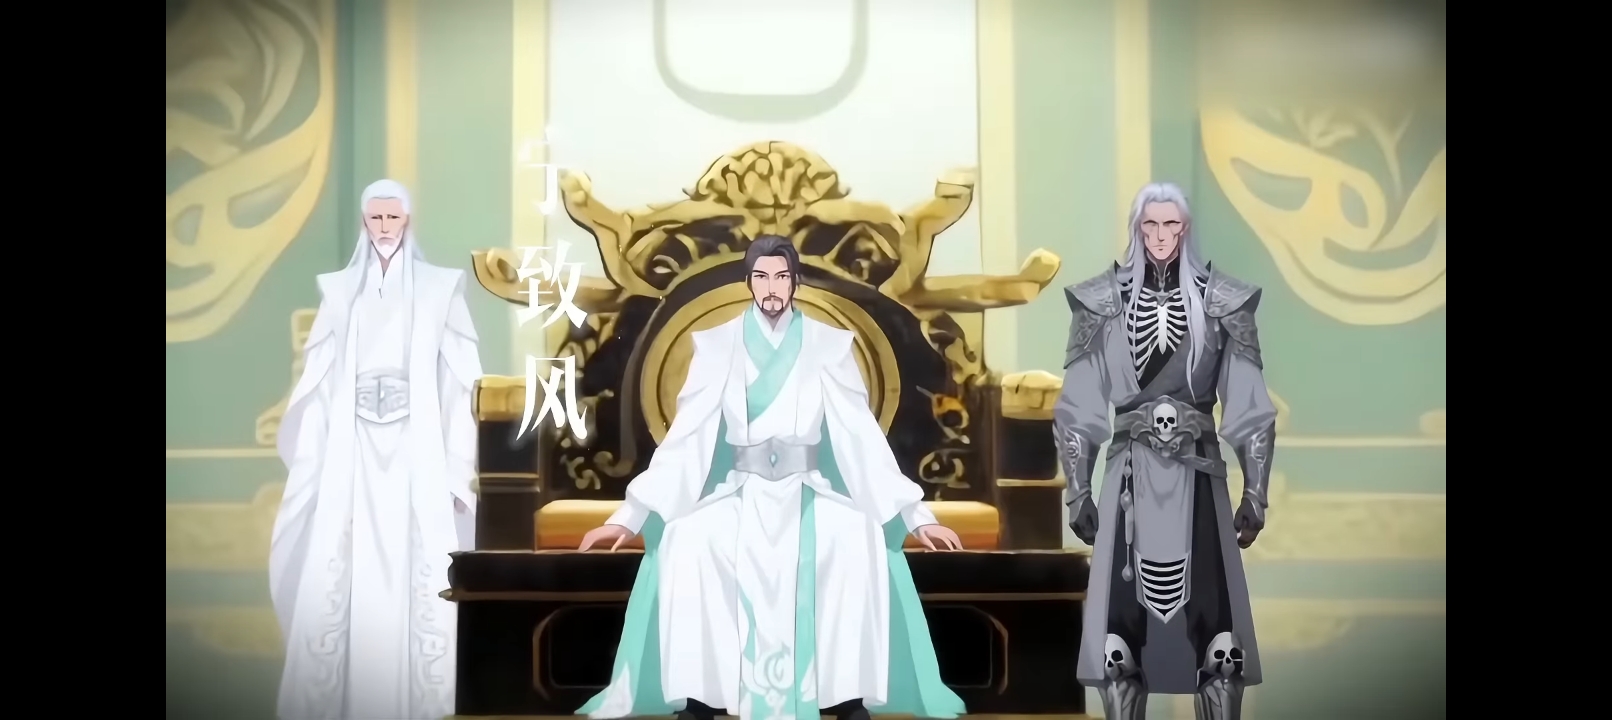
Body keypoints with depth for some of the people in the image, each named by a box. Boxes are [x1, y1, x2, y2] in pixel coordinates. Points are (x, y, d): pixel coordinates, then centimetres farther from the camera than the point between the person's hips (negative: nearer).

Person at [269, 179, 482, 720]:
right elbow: (317, 382, 8)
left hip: (416, 448, -1)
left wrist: (457, 468, -5)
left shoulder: (440, 287, 6)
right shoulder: (339, 290, 11)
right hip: (352, 447, 2)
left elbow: (462, 379, 2)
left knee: (418, 577, -7)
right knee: (341, 577, -4)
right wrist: (312, 464, 2)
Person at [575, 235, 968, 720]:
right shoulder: (717, 345, 1)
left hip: (809, 495, 0)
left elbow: (863, 435, -1)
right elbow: (685, 436, -1)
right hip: (740, 496, 0)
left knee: (864, 538, -32)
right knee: (683, 540, -32)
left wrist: (916, 516, -9)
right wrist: (630, 515, -9)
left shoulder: (829, 346, 1)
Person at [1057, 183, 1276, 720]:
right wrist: (1078, 491, 1)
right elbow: (1078, 407, 5)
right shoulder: (1104, 302, 4)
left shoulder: (1221, 302, 3)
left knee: (1215, 624, -6)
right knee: (1120, 627, -2)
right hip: (1131, 476, 0)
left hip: (1196, 477, 0)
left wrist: (1255, 494, 2)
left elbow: (1250, 407, 5)